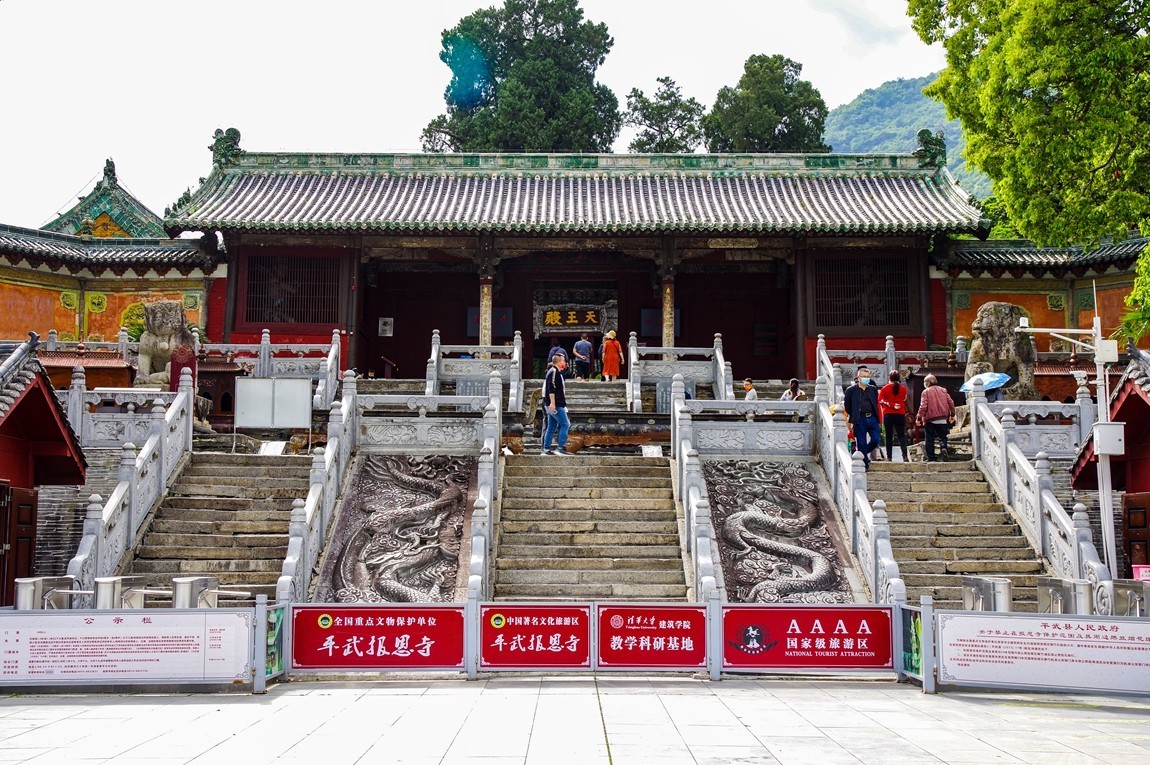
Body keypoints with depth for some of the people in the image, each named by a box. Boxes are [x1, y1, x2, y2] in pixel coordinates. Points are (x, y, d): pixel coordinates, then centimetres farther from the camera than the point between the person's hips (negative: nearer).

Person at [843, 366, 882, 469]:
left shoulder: (873, 389, 12)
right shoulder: (851, 390, 1)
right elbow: (846, 405, 6)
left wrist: (876, 415, 14)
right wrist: (853, 416, 7)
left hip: (872, 419, 3)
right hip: (860, 420, -3)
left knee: (875, 440, -1)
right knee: (862, 443, 0)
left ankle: (864, 454, 27)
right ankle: (865, 463, 9)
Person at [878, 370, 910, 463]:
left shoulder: (885, 388, -4)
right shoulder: (903, 388, 1)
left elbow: (881, 400, -7)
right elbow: (904, 400, 10)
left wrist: (891, 405, -6)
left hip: (888, 414, -1)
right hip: (900, 414, 1)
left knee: (889, 436, 6)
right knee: (901, 435, 2)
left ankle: (889, 457, 3)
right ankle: (905, 455, -14)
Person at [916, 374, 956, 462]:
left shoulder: (926, 392, -4)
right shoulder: (943, 390, 10)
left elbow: (923, 406, -13)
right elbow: (951, 402, 8)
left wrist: (919, 418, -10)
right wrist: (952, 415, 17)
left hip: (929, 419, -3)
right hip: (942, 418, 3)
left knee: (930, 439, 4)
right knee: (942, 436, 12)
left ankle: (931, 458, 2)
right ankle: (943, 447, -19)